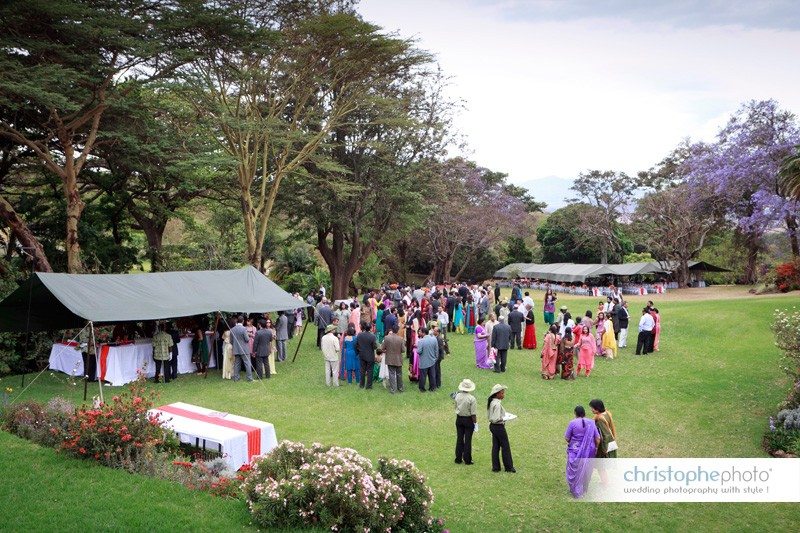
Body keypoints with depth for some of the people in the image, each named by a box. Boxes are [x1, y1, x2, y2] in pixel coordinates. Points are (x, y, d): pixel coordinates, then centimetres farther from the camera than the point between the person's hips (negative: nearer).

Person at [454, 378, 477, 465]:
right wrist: (475, 423, -8)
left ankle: (458, 459, 20)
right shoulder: (472, 399, -19)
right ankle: (467, 460, 11)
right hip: (468, 420, -4)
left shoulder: (457, 396, -6)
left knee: (459, 438, 13)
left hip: (459, 418, 4)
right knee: (468, 440, 5)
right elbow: (473, 413, -17)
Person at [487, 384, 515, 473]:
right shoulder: (497, 404, -24)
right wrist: (504, 419, -13)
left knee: (495, 447, 14)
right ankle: (509, 467, 16)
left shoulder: (491, 402, 5)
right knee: (505, 447, 5)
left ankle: (495, 467, 20)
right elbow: (496, 419, -27)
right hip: (499, 427, -9)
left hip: (493, 426, 9)